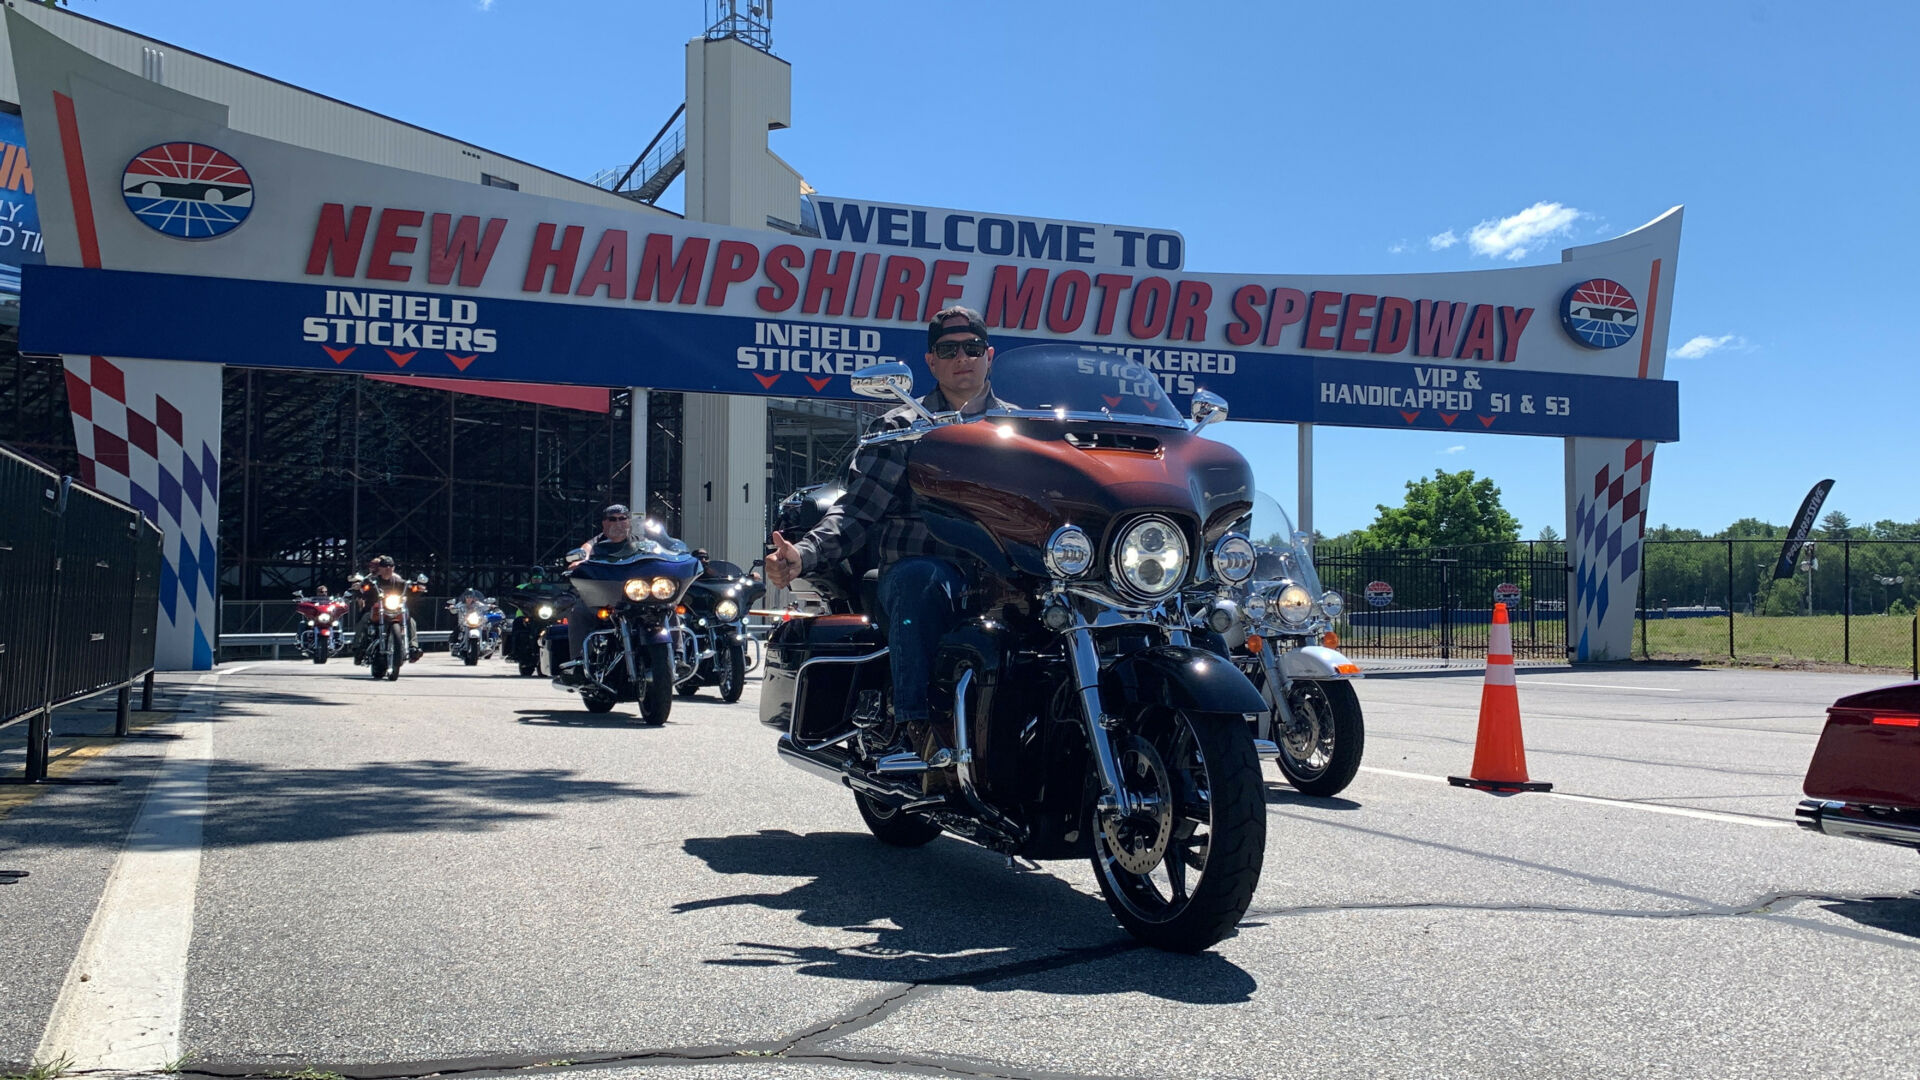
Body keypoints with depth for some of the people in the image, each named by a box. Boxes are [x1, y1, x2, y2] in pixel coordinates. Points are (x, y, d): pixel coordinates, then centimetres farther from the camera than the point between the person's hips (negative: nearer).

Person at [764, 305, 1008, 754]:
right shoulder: (901, 428, 15)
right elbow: (858, 509, 4)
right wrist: (803, 554, -15)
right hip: (921, 567, -1)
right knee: (919, 576, -38)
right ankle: (920, 726, -35)